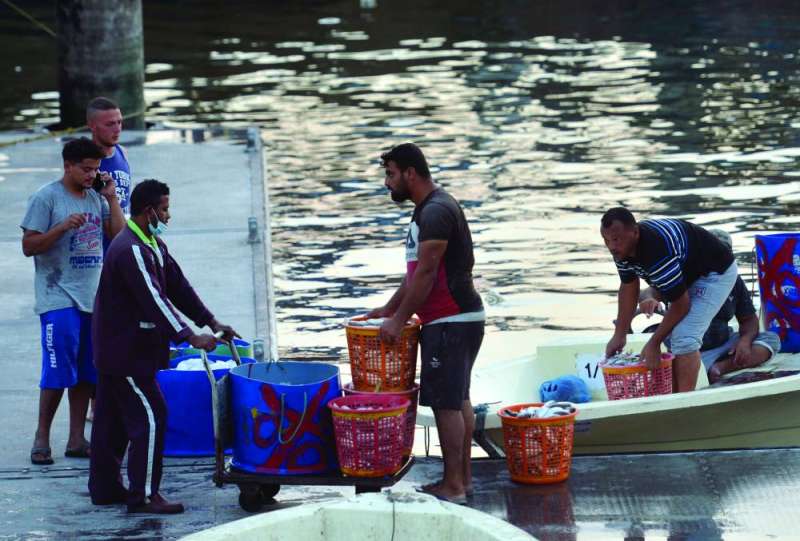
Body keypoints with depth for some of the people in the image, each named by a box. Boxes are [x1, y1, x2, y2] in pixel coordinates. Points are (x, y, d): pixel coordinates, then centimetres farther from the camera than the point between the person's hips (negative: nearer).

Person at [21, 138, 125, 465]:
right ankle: (41, 439, 2)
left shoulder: (96, 197, 11)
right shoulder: (47, 198, -6)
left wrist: (112, 198, 0)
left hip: (93, 299, 6)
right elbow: (28, 246, -8)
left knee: (86, 373, 6)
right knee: (58, 372, -7)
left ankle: (76, 440, 12)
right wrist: (64, 227, -19)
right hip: (59, 300, -6)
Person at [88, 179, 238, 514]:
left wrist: (211, 323, 7)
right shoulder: (130, 251, -22)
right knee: (150, 417, -10)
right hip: (125, 351, -10)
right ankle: (143, 495, -8)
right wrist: (190, 337, -32)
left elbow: (177, 286, 13)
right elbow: (153, 299, -29)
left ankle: (104, 488, 22)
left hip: (116, 349, 10)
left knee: (112, 419, 15)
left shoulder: (152, 245, 12)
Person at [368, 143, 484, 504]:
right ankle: (462, 478, 18)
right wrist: (389, 308, 21)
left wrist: (399, 320, -17)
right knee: (458, 399, 13)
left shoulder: (436, 212, -17)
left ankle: (453, 486, -6)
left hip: (451, 322, -11)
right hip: (461, 319, 11)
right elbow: (417, 272, 23)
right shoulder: (428, 209, 17)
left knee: (446, 403, -8)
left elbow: (426, 273, -21)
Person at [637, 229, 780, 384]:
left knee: (772, 339, -13)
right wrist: (648, 299, -44)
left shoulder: (734, 282, 7)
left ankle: (721, 367, -25)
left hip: (722, 344, 6)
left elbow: (749, 319, 12)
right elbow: (653, 291, -18)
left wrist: (745, 340, -11)